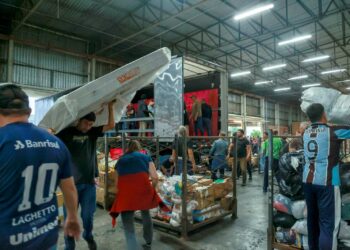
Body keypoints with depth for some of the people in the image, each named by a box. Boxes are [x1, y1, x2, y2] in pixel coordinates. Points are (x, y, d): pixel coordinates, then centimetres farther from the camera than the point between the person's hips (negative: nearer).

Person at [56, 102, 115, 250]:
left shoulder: (93, 132, 5)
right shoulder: (67, 132, -5)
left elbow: (111, 125, 1)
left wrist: (110, 107, 0)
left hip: (89, 182, 3)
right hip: (72, 182, -2)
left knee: (88, 214, 13)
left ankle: (88, 235, 40)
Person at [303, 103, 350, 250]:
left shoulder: (305, 133, 8)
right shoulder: (334, 132, -7)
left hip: (308, 181, 6)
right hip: (326, 182, -6)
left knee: (312, 217, 16)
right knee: (328, 223, -2)